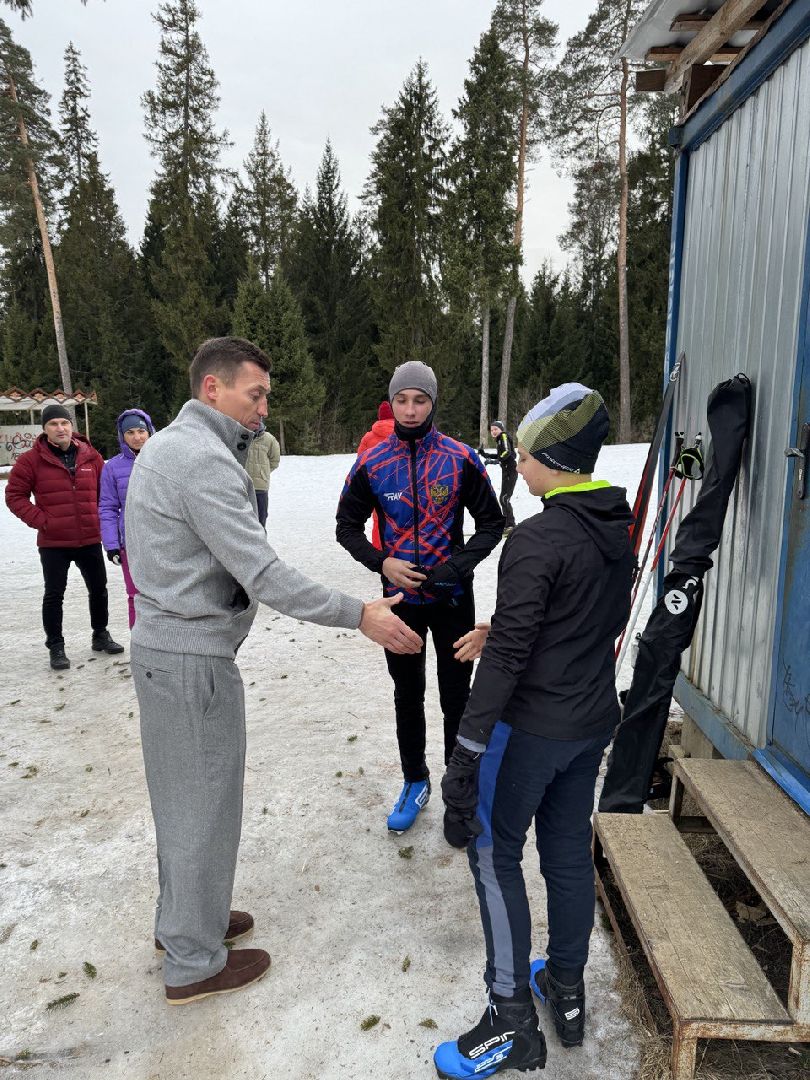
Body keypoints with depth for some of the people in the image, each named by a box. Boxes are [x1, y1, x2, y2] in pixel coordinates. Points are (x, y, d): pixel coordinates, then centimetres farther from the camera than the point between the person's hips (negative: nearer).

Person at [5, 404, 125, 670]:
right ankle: (56, 647, 18)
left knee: (99, 589, 14)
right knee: (54, 595, 5)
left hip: (90, 540, 3)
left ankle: (100, 636, 33)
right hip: (53, 543, -3)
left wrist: (100, 517, 4)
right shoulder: (31, 460, -7)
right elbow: (14, 495, -3)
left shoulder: (91, 456, 2)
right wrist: (40, 520, -12)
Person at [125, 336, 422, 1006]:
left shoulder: (169, 445, 12)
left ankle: (182, 919, 42)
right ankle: (194, 963, 25)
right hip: (195, 661, -10)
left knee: (183, 797, 23)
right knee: (206, 807, 6)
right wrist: (360, 616, -22)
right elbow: (264, 576, -27)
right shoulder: (203, 459, -22)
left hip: (164, 647, 10)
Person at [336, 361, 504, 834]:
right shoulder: (372, 463, -5)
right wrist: (382, 563, -13)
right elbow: (348, 525, 4)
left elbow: (492, 523, -2)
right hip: (400, 597, 2)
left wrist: (458, 566, -17)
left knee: (457, 696, 9)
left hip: (452, 598, -1)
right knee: (408, 695, 16)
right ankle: (415, 781, 35)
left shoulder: (461, 459, -8)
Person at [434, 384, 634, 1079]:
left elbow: (508, 655, -24)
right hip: (595, 722, 8)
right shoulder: (619, 531, 3)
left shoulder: (537, 540, -23)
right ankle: (567, 992, 38)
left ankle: (513, 1024, 19)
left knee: (495, 854, 8)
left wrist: (468, 750, -18)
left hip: (533, 727, -8)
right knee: (569, 849, 20)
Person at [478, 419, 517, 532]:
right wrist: (484, 454, 20)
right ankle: (509, 524, 25)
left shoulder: (504, 436, -10)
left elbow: (507, 452, -24)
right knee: (504, 498, 15)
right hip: (506, 470, 10)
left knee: (504, 498, -14)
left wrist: (497, 461, -35)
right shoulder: (499, 439, 16)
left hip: (511, 471, -10)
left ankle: (510, 525, -14)